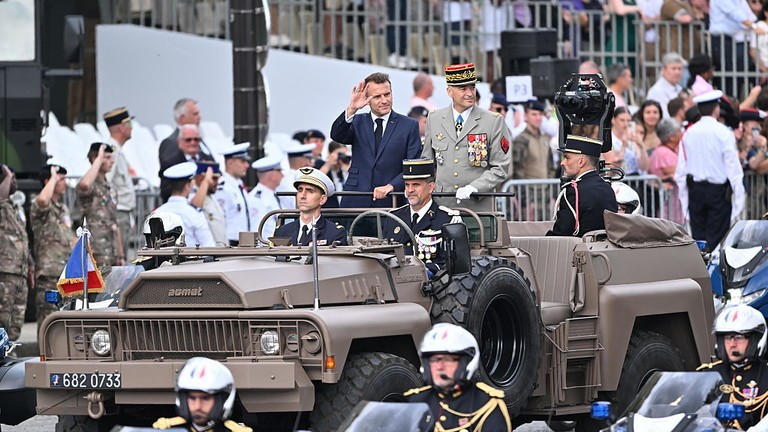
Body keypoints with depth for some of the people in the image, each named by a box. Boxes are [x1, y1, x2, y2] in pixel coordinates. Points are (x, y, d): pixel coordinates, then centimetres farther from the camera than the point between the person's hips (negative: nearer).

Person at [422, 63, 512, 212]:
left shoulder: (494, 121, 1)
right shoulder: (434, 120, 12)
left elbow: (500, 168, -2)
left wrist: (473, 188, -15)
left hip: (477, 206, -2)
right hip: (441, 205, 2)